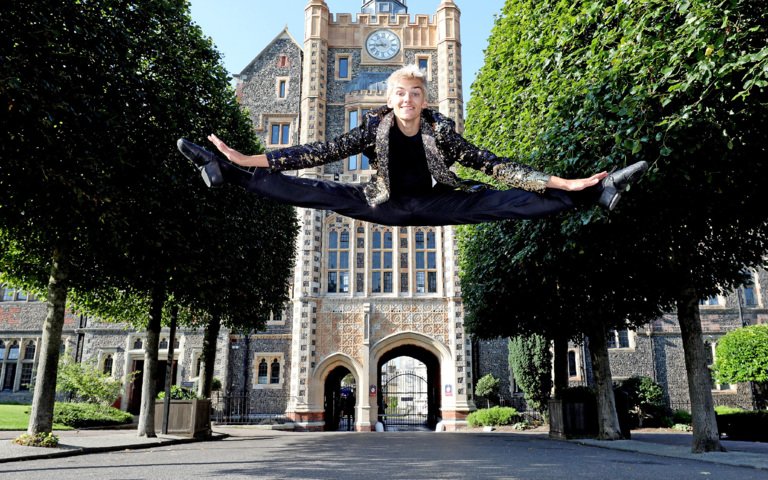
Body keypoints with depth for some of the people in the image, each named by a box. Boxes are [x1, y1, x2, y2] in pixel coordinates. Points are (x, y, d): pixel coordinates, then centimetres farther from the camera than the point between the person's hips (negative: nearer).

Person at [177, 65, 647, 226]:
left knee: (514, 201, -10)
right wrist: (252, 160, -21)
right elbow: (323, 151, -14)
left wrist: (560, 182, -14)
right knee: (317, 192, -11)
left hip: (437, 204, 0)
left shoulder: (441, 130, -10)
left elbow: (493, 164, -9)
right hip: (388, 205, 0)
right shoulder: (375, 128, -8)